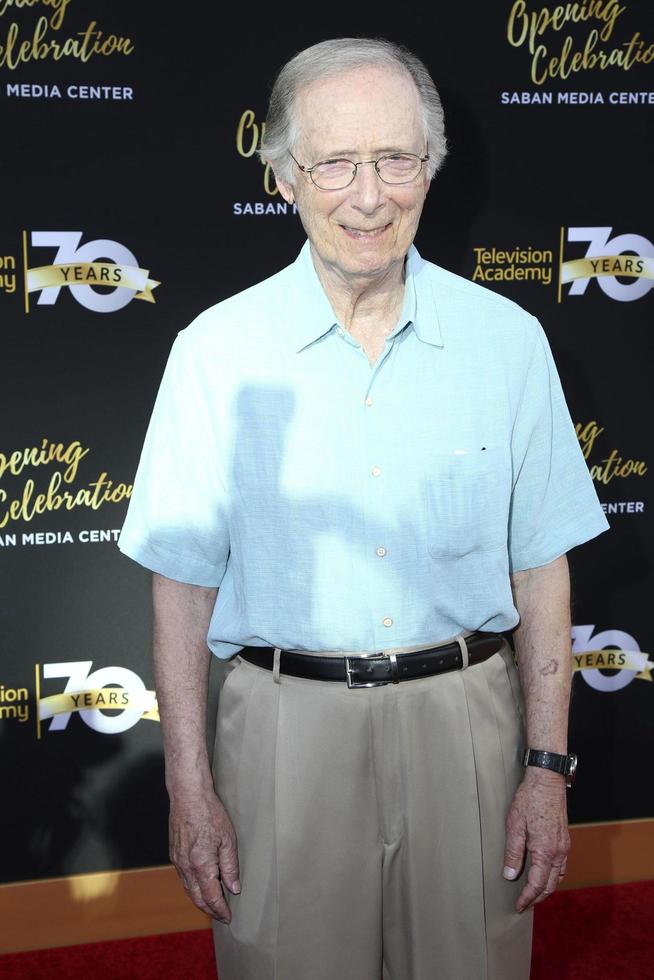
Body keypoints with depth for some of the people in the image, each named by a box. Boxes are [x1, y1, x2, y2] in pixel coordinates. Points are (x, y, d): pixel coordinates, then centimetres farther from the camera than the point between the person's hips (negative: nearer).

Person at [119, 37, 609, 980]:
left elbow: (540, 568, 2)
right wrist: (190, 787, -3)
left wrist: (549, 766, 0)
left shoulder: (508, 340, -1)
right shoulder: (218, 349, -5)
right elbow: (183, 581, -2)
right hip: (286, 722, -1)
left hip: (465, 718, 2)